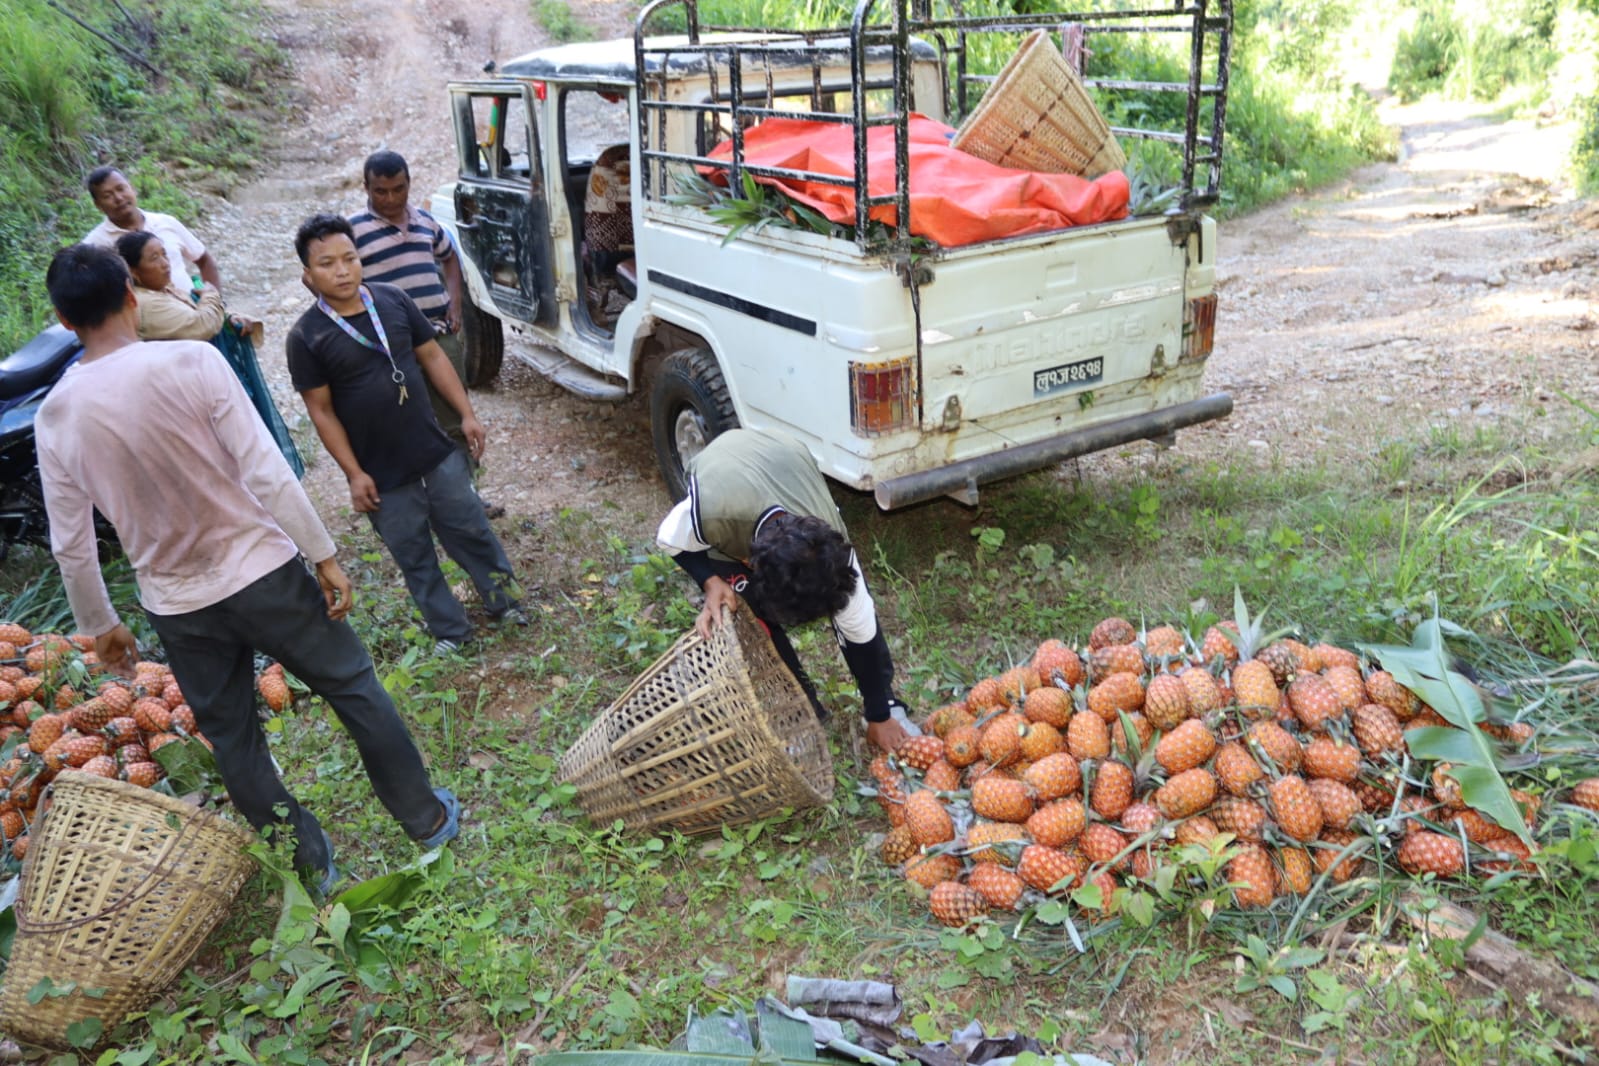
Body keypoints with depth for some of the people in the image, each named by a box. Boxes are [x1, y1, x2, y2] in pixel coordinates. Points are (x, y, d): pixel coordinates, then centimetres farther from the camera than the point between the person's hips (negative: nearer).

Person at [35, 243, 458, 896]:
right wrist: (323, 555, -9)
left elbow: (71, 546, 3)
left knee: (233, 741, 19)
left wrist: (99, 626, 17)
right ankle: (428, 818, 28)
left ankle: (310, 866, 32)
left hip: (177, 606, 3)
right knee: (355, 690, 15)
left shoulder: (55, 418, -4)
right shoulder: (191, 362, -15)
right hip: (262, 572, -3)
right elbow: (266, 470, -18)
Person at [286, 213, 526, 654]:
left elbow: (432, 357, 5)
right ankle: (450, 630, 27)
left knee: (471, 529, 15)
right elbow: (322, 412, -9)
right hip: (381, 471, -3)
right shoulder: (306, 337, -12)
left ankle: (503, 599, 36)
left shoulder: (394, 300, -4)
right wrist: (354, 474, -11)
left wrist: (466, 414, 2)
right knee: (414, 555, 11)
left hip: (436, 449, 3)